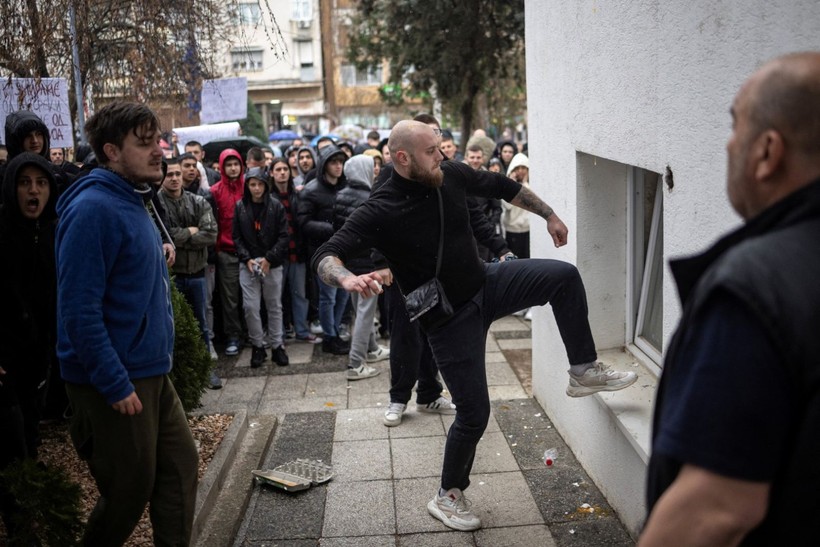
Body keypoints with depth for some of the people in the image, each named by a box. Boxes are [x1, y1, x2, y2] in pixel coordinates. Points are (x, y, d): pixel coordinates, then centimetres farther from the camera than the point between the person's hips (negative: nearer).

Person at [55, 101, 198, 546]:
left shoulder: (132, 203, 11)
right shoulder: (92, 208, -19)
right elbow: (79, 310, -23)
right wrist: (115, 385, -22)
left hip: (152, 375, 9)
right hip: (116, 384, -9)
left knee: (180, 467, 14)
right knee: (130, 491, 5)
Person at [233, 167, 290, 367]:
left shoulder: (276, 206, -2)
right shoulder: (240, 206, 2)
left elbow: (283, 236, -3)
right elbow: (236, 236, 4)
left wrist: (269, 258, -12)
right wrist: (247, 258, -9)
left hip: (272, 264, -1)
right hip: (248, 264, 1)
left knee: (274, 306, 7)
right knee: (250, 307, -2)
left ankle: (277, 345, 17)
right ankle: (258, 346, 12)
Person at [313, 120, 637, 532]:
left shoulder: (451, 175, -7)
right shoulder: (379, 212, -23)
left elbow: (502, 186, 12)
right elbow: (324, 257, -31)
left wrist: (549, 214, 19)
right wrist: (349, 279, -53)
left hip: (487, 282, 6)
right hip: (450, 315, -5)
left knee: (564, 276, -11)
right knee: (474, 412, -2)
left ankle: (583, 371, 7)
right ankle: (447, 497, 23)